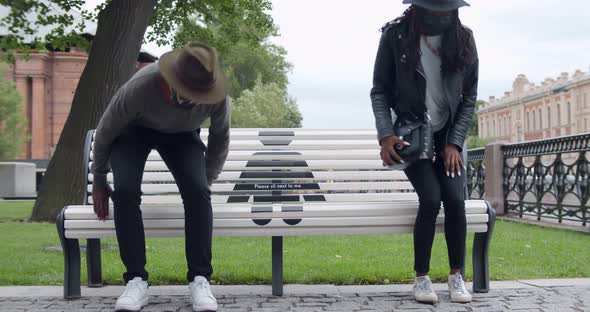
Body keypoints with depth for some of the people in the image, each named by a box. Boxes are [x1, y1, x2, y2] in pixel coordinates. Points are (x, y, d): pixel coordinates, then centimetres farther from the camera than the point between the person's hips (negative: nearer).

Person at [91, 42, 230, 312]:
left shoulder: (218, 97, -30)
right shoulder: (139, 88, -37)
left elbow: (220, 138, -6)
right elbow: (105, 131, -17)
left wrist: (205, 184, 1)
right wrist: (98, 180, -4)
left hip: (181, 135, 2)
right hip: (133, 130, -1)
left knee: (196, 192, -26)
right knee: (125, 191, -28)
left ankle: (200, 279, -18)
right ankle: (136, 280, -20)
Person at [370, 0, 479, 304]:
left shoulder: (463, 39, -7)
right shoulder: (395, 36, -14)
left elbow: (469, 96, -1)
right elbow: (380, 90, -8)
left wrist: (454, 142, -8)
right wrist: (386, 134, -20)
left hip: (448, 135, 2)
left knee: (455, 199, -15)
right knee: (431, 199, -20)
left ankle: (456, 275, 2)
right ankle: (421, 277, -3)